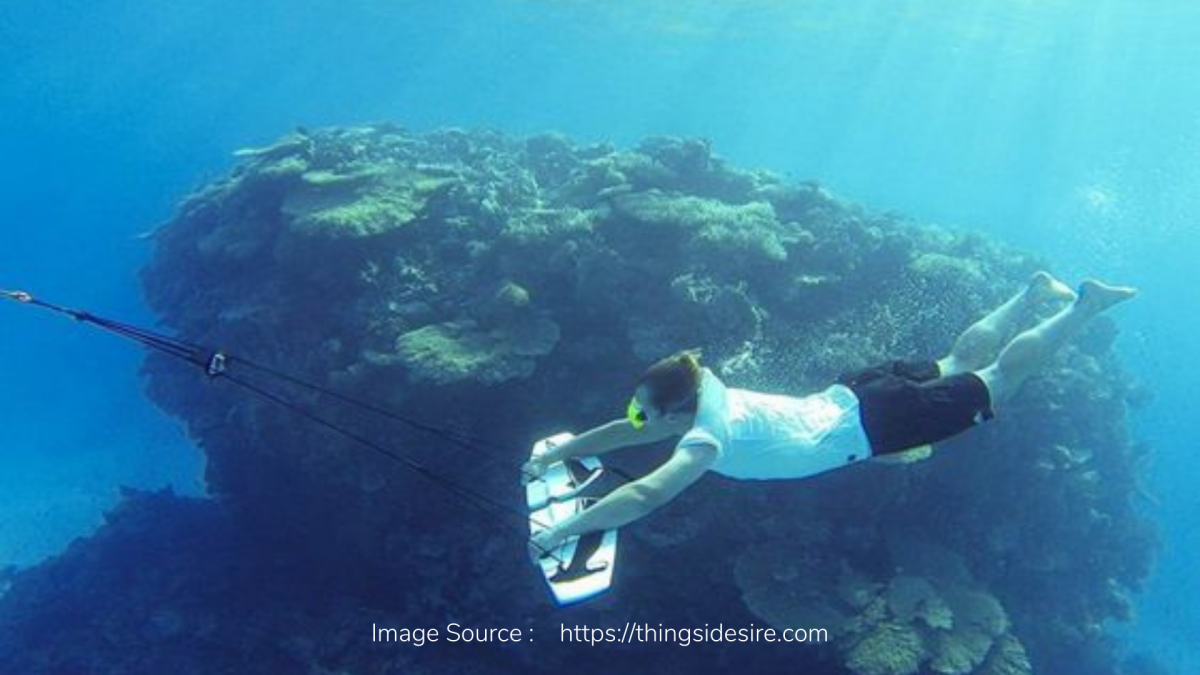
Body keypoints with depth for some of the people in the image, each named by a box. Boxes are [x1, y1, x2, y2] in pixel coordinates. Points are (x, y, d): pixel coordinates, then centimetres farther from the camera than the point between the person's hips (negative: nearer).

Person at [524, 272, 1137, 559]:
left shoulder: (707, 436, -29)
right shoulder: (701, 396, -6)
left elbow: (642, 496, -42)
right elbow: (624, 430, 8)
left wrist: (558, 534, -40)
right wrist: (556, 454, 1)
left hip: (867, 424, -6)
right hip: (851, 398, 6)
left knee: (997, 380, 9)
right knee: (959, 362, 26)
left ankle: (1081, 305, 21)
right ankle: (1038, 291, 38)